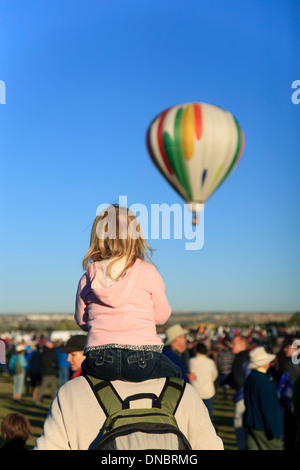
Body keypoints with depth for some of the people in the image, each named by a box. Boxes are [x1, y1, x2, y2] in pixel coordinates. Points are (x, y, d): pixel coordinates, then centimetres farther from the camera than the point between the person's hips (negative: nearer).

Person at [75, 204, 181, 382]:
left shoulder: (87, 278, 4)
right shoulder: (148, 271, -2)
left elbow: (81, 321, 15)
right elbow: (162, 316, 7)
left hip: (98, 360, 2)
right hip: (143, 360, -2)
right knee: (175, 374, 28)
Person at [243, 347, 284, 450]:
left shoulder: (250, 377, 6)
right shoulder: (264, 381, -22)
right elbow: (268, 408, -20)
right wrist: (274, 431, -13)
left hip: (250, 423, 8)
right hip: (262, 426, -8)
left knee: (253, 447, 11)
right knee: (275, 446, 6)